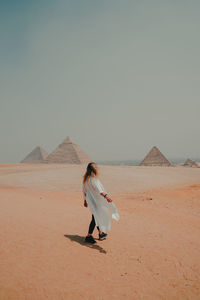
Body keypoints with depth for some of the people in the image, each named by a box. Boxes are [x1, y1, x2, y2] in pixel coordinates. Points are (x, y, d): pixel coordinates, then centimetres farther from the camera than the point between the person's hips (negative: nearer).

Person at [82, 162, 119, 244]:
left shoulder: (86, 178, 5)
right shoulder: (93, 179, -21)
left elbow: (84, 190, 13)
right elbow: (98, 189, -35)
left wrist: (85, 200, 23)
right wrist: (106, 196, -44)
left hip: (90, 200, 9)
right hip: (95, 201, -9)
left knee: (97, 217, 21)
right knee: (95, 218, 2)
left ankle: (101, 233, 36)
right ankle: (88, 236, 10)